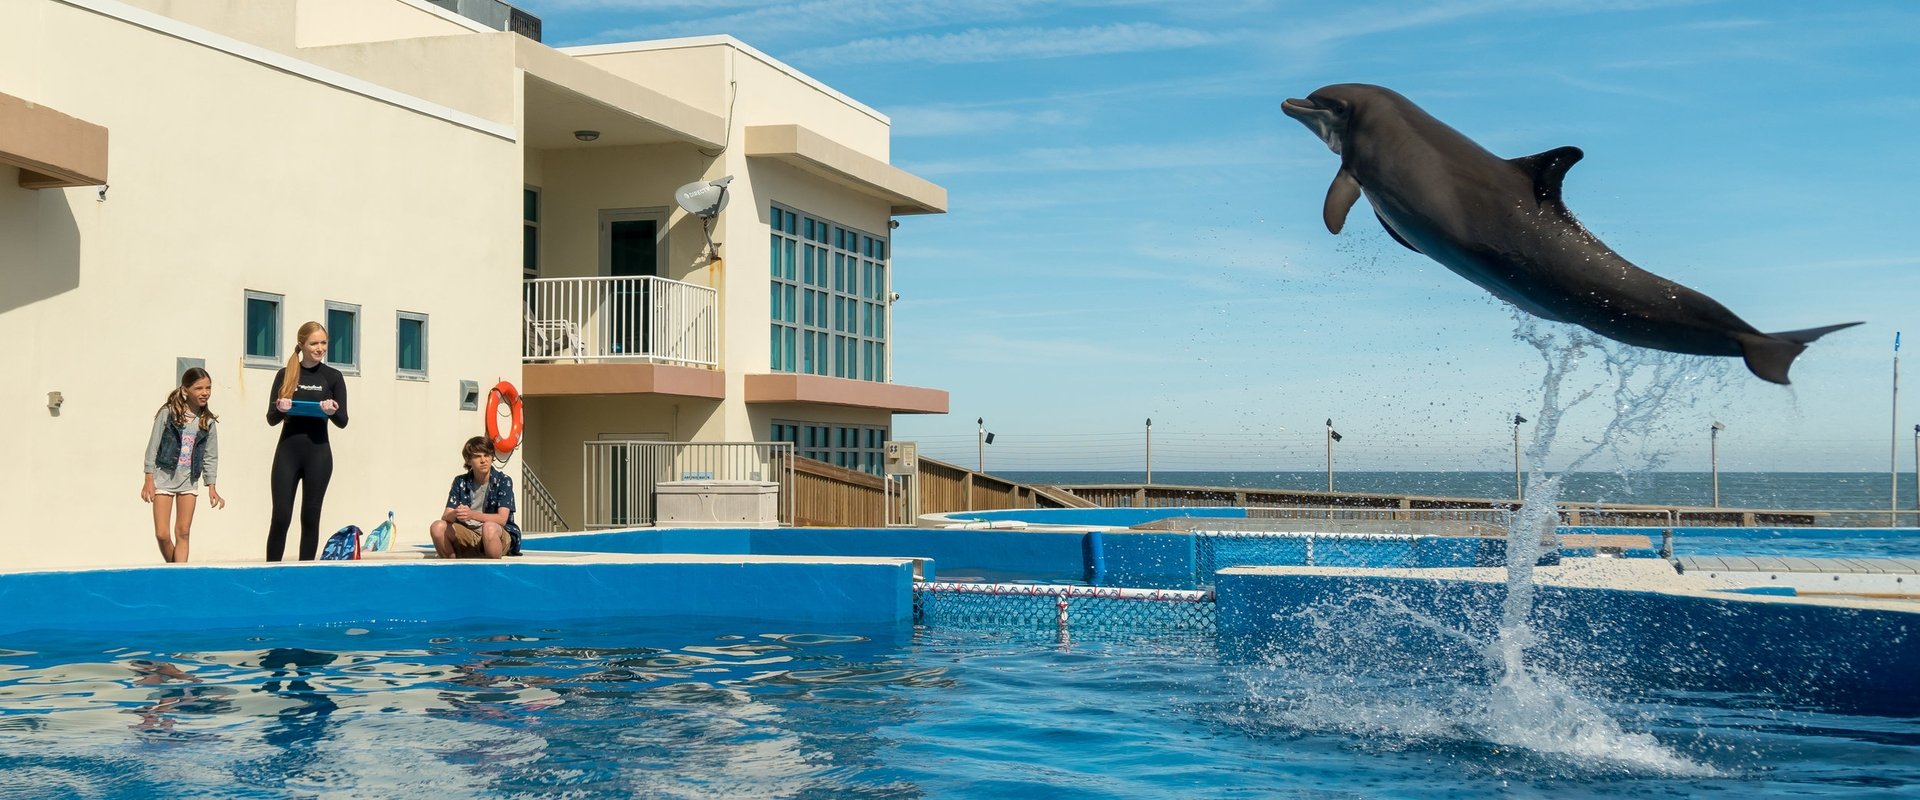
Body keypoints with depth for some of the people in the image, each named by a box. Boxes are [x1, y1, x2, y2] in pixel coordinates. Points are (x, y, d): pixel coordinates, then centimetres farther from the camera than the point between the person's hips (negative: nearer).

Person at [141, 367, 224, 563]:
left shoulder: (208, 422, 3)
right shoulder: (168, 413, -7)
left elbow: (211, 456, 7)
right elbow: (153, 446, -5)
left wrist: (211, 487, 3)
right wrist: (149, 480, -7)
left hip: (189, 480, 3)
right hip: (164, 477, -3)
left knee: (183, 533, 1)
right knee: (162, 534, -4)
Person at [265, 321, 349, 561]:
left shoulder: (333, 376, 3)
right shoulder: (285, 374, 4)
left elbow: (343, 421, 3)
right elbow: (271, 419, 5)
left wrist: (333, 411, -18)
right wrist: (280, 409, -16)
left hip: (318, 453, 0)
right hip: (287, 452, 0)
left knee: (310, 517, 4)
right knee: (280, 517, -2)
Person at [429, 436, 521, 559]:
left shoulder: (503, 481, -5)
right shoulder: (461, 482, 6)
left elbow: (502, 519, -15)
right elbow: (445, 516, -1)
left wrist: (472, 514, -31)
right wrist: (455, 514, -27)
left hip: (499, 536, -4)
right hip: (468, 537, 4)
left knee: (489, 527, -37)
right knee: (437, 526, -20)